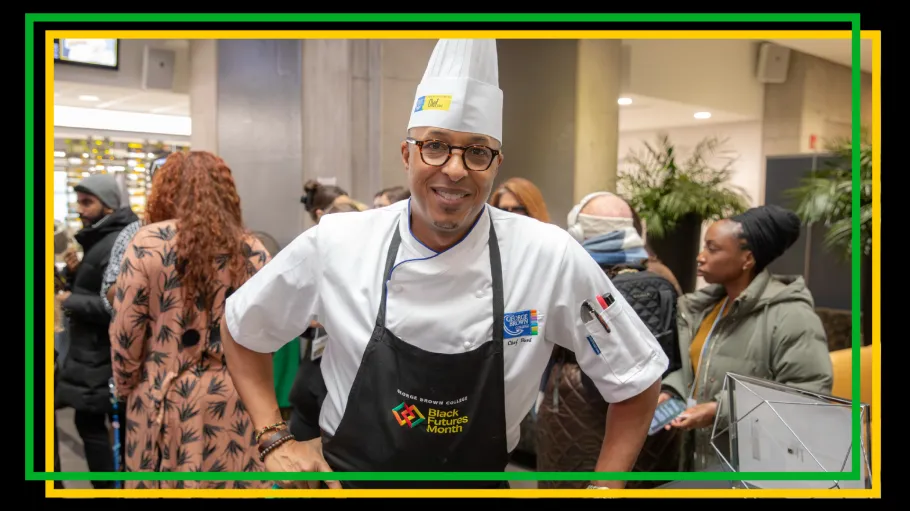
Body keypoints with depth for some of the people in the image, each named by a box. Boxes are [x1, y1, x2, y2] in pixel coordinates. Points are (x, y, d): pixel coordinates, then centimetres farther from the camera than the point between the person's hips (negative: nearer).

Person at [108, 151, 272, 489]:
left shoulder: (148, 243, -8)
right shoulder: (253, 250, 1)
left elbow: (125, 334, -4)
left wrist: (126, 389, 11)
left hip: (167, 399, -2)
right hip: (237, 398, 2)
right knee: (232, 483, 12)